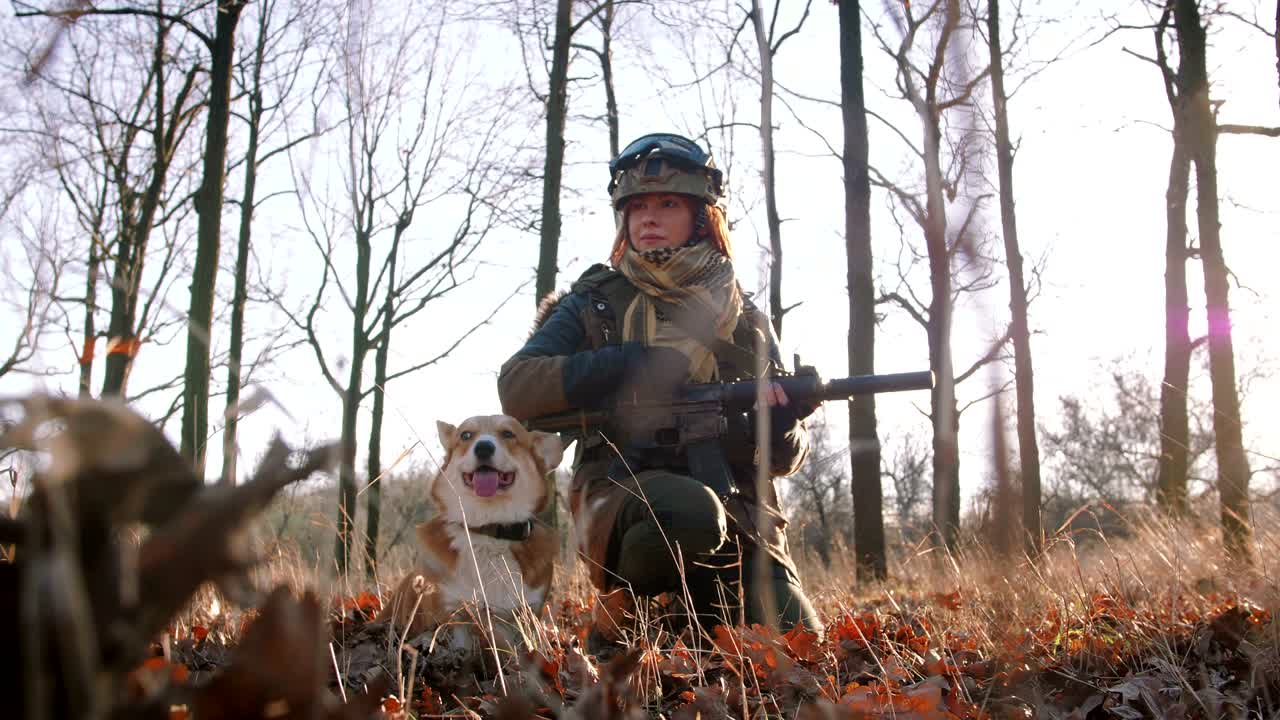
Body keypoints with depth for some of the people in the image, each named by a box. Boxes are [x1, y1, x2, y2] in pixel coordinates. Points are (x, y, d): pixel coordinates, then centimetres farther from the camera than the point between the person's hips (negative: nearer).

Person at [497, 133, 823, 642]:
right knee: (689, 511, -37)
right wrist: (629, 364, -17)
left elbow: (784, 458, 13)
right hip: (620, 499, -3)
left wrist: (778, 426, -12)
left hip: (734, 510, 3)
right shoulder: (594, 304, 9)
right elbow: (516, 386, -6)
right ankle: (625, 613, -6)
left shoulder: (743, 318, 15)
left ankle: (692, 612, 14)